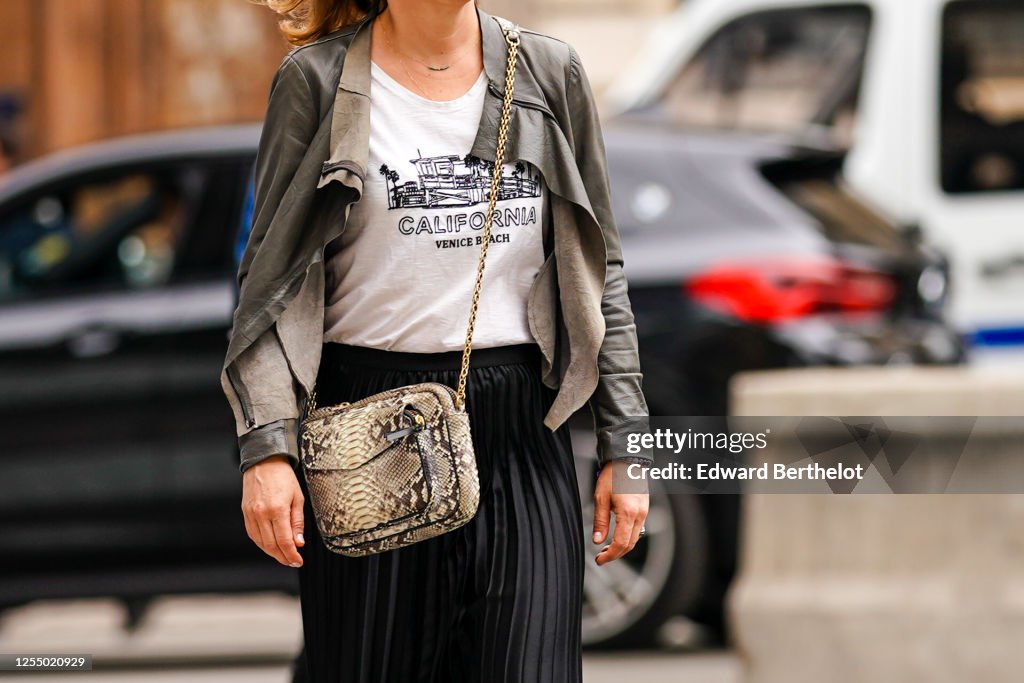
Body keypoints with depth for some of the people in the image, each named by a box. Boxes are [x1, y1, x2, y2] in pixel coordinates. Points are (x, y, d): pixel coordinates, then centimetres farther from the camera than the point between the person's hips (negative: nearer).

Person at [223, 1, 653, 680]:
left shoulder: (551, 73, 7)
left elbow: (602, 273, 11)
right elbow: (271, 282, -1)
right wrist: (266, 448, -11)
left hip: (522, 434, 2)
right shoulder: (316, 80, 0)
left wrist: (624, 447, 7)